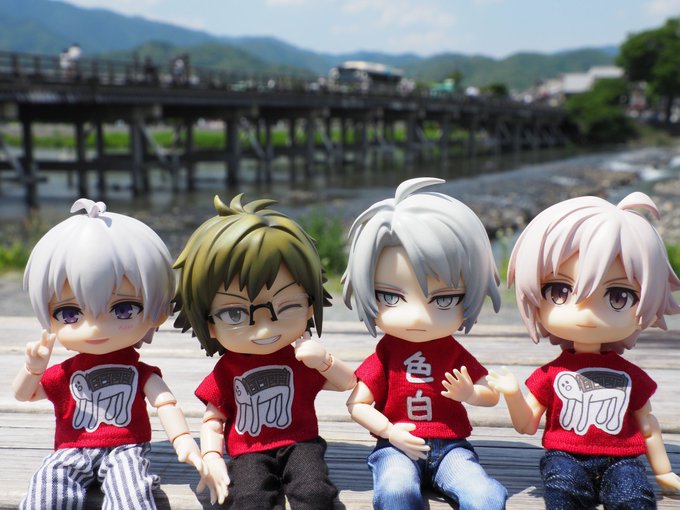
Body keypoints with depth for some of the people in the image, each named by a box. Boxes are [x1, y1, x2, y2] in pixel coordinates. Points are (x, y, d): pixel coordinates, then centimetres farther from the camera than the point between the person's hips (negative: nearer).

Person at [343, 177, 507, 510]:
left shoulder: (454, 353, 0)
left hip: (449, 445, 1)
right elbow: (356, 404, 0)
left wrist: (469, 393, -15)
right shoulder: (384, 355, -4)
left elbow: (492, 396, 7)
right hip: (397, 446, -1)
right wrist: (389, 431, -13)